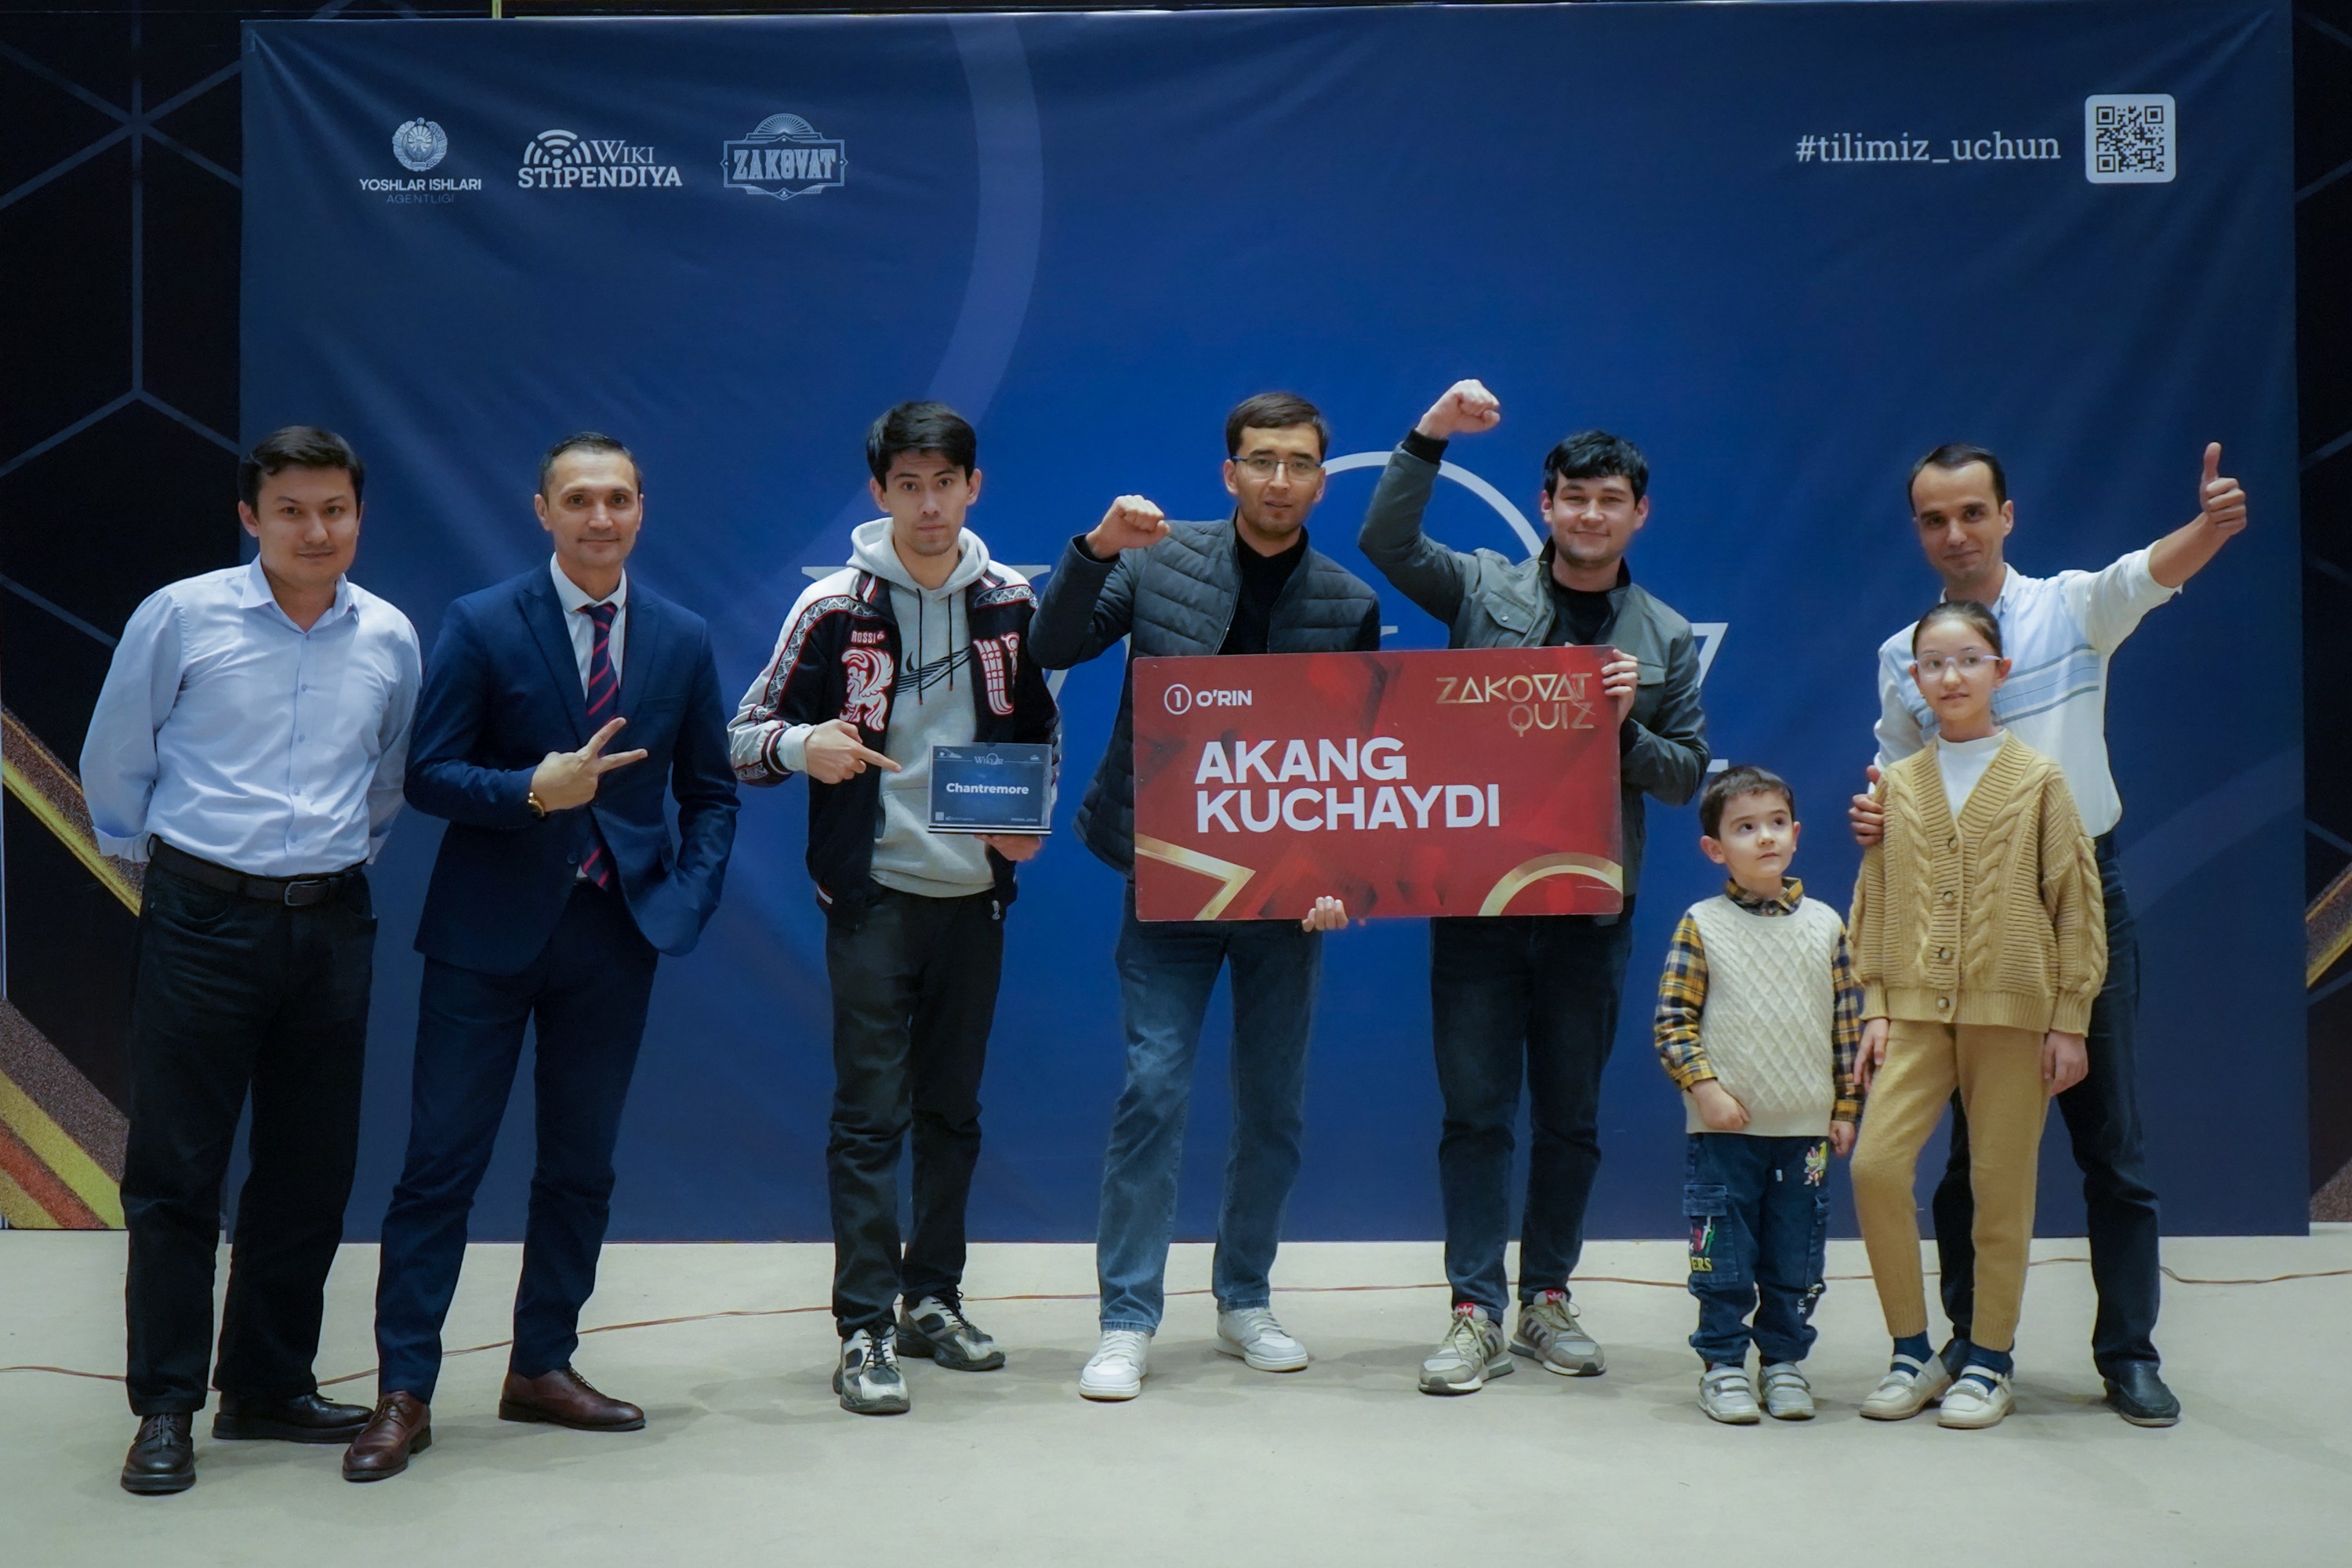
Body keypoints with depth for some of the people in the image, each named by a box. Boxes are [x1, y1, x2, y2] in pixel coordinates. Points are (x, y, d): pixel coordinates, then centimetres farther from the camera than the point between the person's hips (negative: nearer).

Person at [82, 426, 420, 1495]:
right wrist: (158, 862, 13)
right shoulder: (181, 618, -5)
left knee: (312, 1168, 9)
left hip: (331, 926, 4)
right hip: (203, 918, -3)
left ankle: (269, 1388, 23)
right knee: (175, 1168, 0)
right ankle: (165, 1408, 10)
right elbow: (114, 764, 6)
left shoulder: (390, 639, 5)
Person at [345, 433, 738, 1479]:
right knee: (442, 1161, -1)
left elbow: (709, 793, 11)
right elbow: (427, 774, -6)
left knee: (580, 1164, 11)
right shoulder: (482, 626, -4)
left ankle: (542, 1369, 24)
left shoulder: (682, 640, 5)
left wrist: (685, 900, -3)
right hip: (488, 931, -3)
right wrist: (533, 791, -23)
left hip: (616, 932, 3)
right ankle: (403, 1392, 8)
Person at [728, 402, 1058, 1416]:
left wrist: (1030, 819, -1)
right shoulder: (833, 607, -4)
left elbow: (1041, 733, 17)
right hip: (875, 894, -3)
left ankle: (932, 1299, 26)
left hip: (975, 894, 4)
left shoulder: (1011, 604, 4)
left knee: (952, 1107, 12)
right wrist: (802, 744, -23)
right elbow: (746, 737, -1)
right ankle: (865, 1331, 3)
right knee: (871, 1113, -4)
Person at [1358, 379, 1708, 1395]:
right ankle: (1477, 1312, 6)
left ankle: (1547, 1300, 22)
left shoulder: (1667, 640, 9)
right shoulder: (1486, 589, 4)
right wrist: (1429, 436, -17)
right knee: (1477, 1108, 0)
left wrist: (1626, 731, -12)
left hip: (1590, 902, 2)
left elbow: (1686, 775, 7)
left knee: (1571, 1113, 9)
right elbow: (1385, 541, -8)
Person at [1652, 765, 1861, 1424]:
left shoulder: (1825, 925, 6)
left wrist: (1846, 1107, 6)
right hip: (1724, 1129, -2)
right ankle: (1722, 1364, 15)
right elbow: (1671, 1022, -4)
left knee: (1796, 1258, 9)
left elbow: (1848, 1023, 9)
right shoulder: (1702, 926, -2)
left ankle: (1784, 1359, 23)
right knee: (1724, 1258, 2)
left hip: (1806, 1129, 3)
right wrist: (1705, 1087, -15)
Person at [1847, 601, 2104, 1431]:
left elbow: (2078, 906, 2)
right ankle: (1913, 1352, 5)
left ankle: (1990, 1361, 17)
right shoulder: (1896, 786, 9)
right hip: (1916, 1012, 2)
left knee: (2001, 1186, 2)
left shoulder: (2039, 780, 2)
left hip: (2013, 1012, -2)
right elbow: (1872, 905, 11)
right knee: (1875, 1166, -10)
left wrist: (2069, 1020, -2)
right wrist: (1875, 1009, 3)